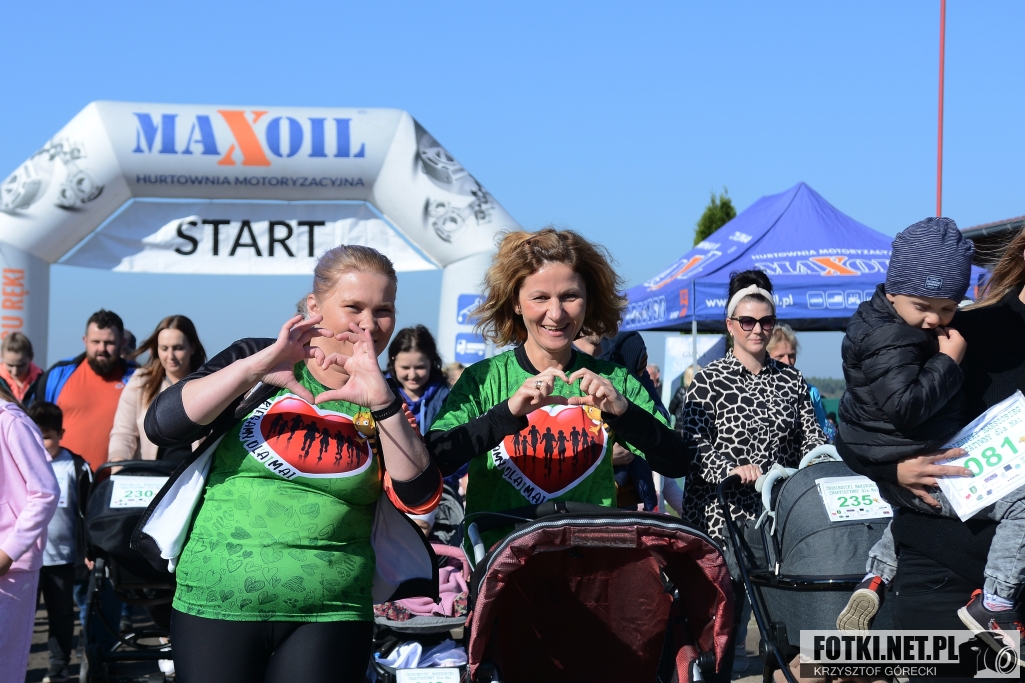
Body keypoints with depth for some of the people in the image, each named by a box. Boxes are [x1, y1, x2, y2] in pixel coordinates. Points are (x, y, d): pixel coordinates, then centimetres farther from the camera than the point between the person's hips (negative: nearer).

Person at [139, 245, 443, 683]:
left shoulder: (388, 409, 7)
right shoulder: (254, 359, 2)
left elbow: (420, 498, -7)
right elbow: (161, 426, -9)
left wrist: (381, 403, -20)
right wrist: (254, 369, -22)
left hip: (330, 615, 1)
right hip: (217, 602, -1)